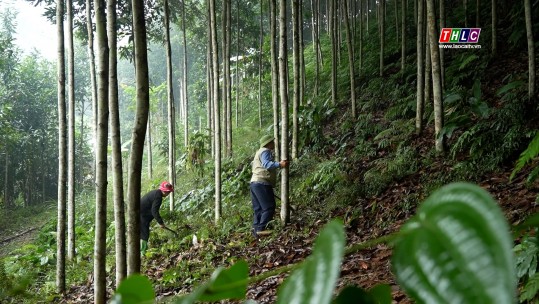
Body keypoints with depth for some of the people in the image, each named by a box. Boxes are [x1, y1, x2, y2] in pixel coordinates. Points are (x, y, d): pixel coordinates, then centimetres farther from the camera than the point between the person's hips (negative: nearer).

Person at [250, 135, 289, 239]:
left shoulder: (260, 152, 28)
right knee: (269, 208, -12)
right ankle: (260, 229, -18)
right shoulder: (265, 151, -6)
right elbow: (267, 164, -24)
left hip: (254, 183, 11)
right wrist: (279, 164, -36)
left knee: (258, 209, 9)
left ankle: (256, 229, 5)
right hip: (262, 183, -11)